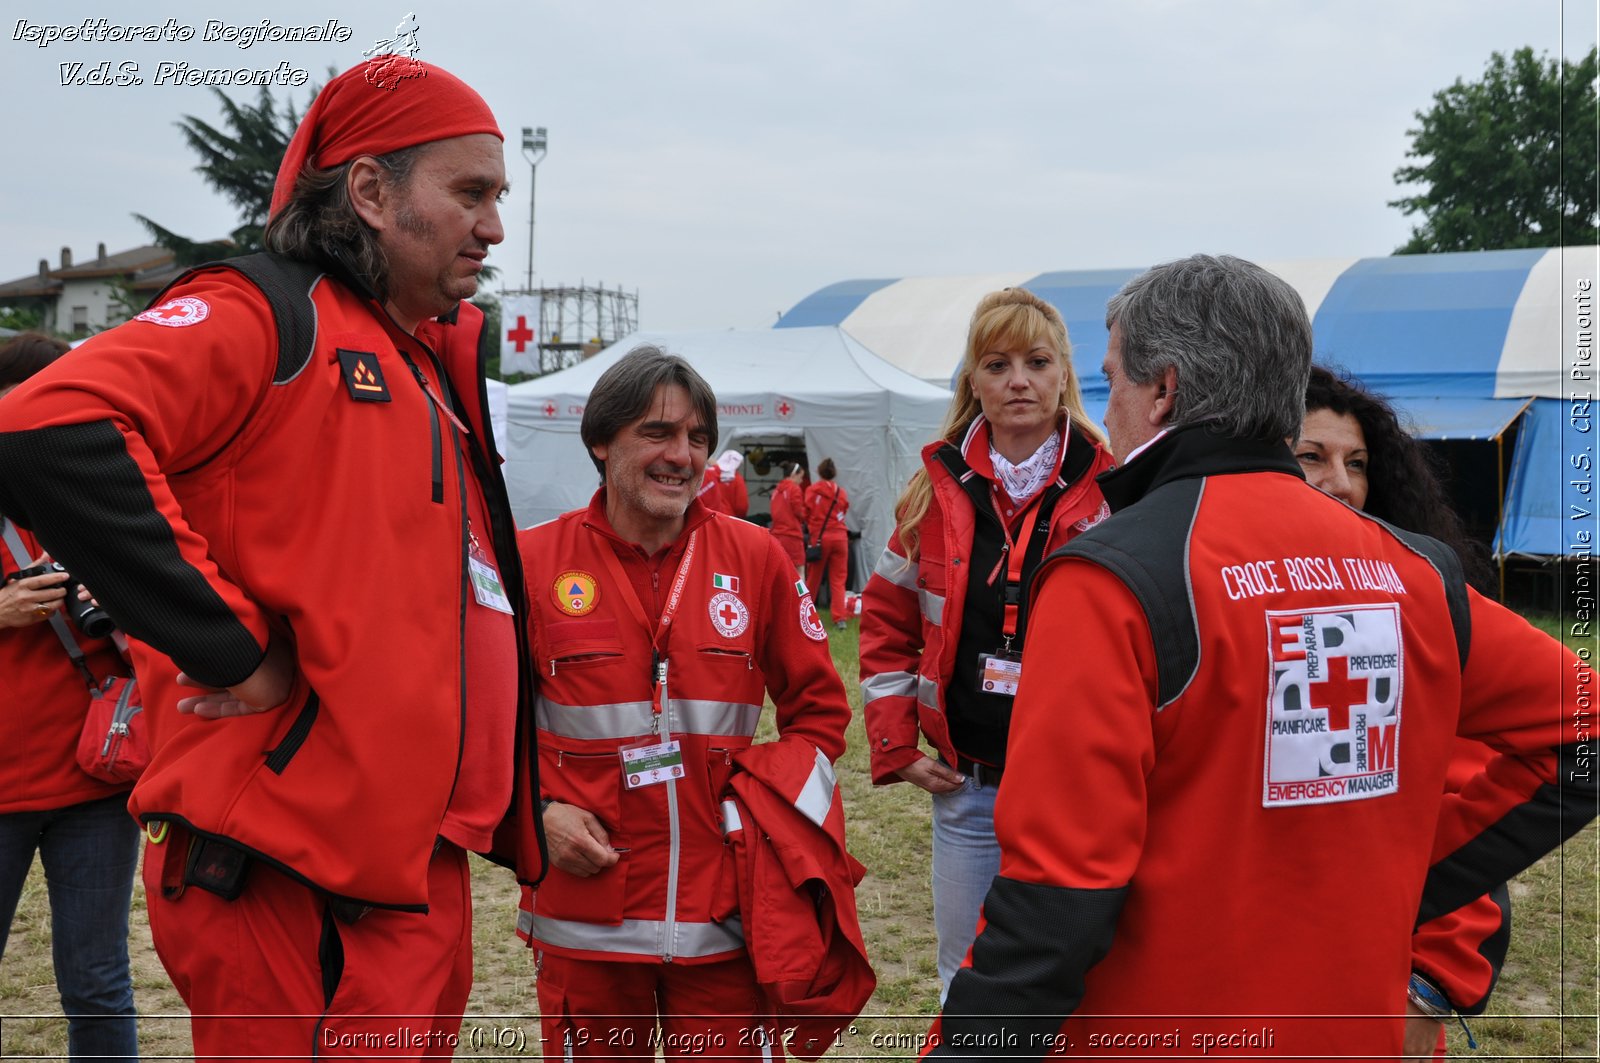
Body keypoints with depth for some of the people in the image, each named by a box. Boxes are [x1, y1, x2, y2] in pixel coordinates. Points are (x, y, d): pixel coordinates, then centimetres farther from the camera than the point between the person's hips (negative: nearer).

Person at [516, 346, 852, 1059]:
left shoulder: (755, 557, 2)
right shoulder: (534, 561, -2)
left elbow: (819, 706, 10)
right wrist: (535, 810, -4)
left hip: (723, 914, 1)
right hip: (586, 910, 0)